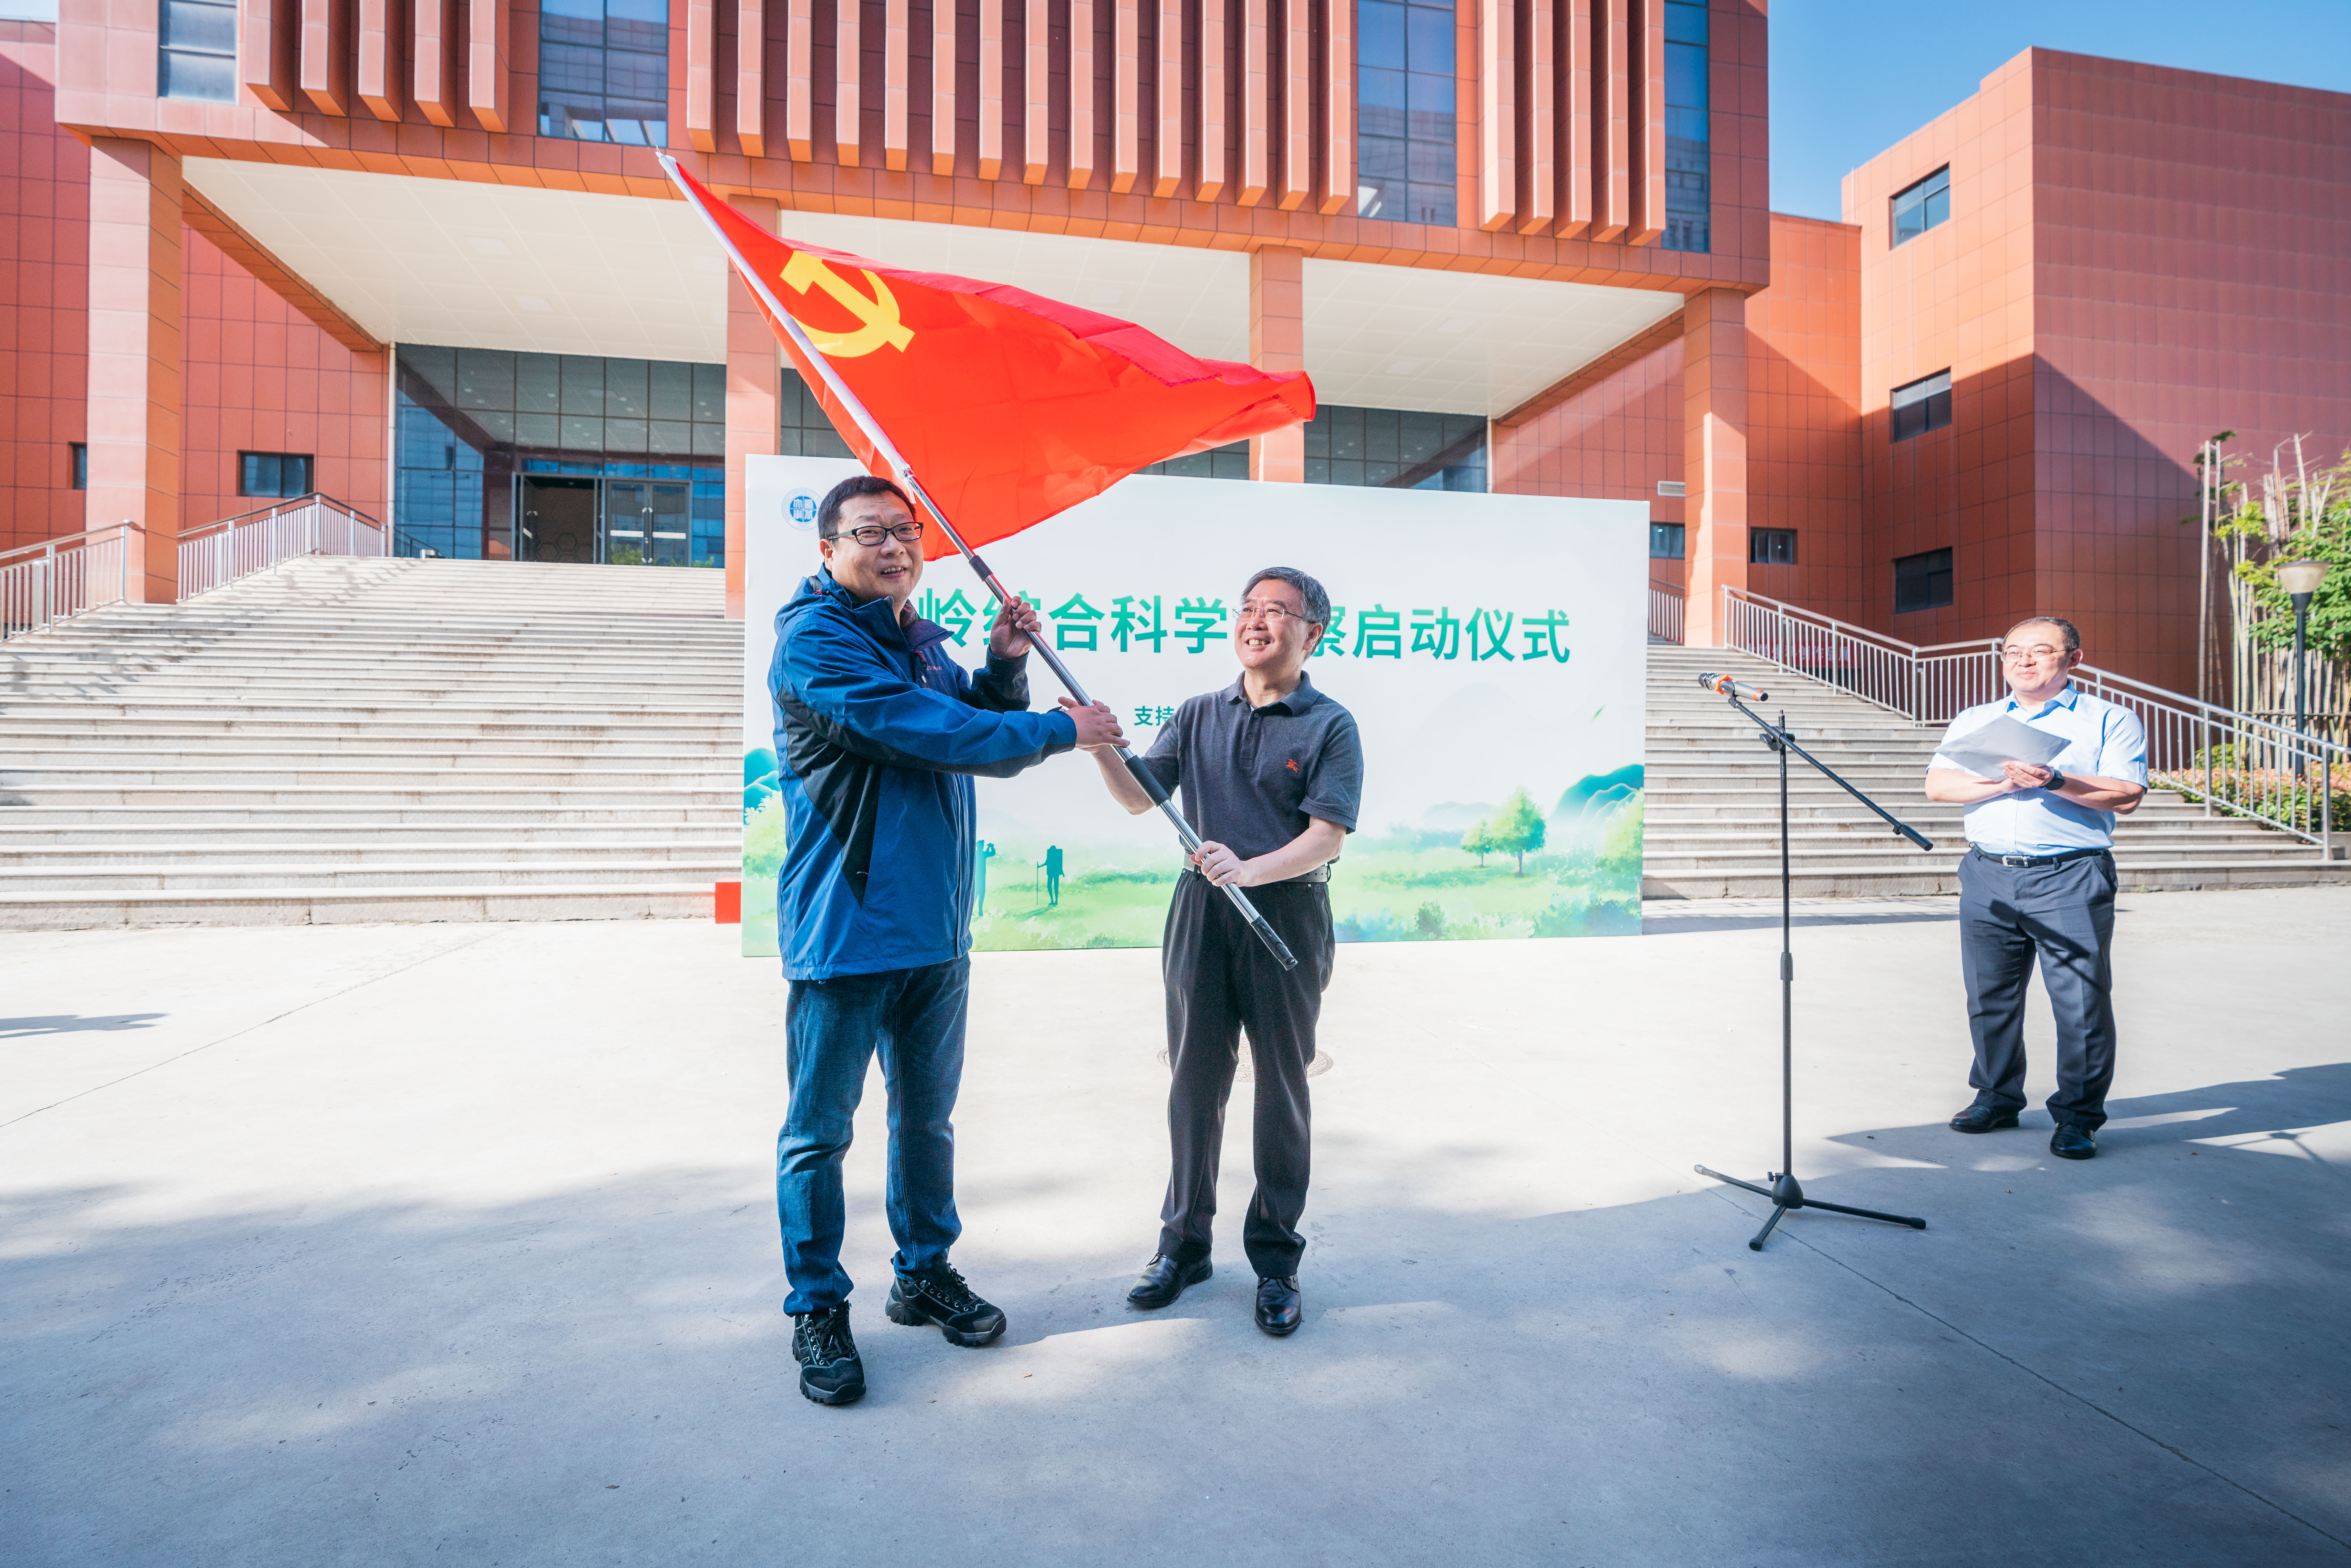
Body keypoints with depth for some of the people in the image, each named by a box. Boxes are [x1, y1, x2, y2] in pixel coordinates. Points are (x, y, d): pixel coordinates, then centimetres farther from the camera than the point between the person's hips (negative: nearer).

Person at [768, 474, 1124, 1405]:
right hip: (844, 931, -7)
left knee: (927, 1117, 18)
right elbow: (927, 732, -22)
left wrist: (1005, 668, -1)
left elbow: (991, 749, 15)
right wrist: (1063, 729, -15)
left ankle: (925, 1274, 35)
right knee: (820, 1130, 7)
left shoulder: (924, 642, 14)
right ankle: (817, 1307, 25)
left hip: (936, 926, 7)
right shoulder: (815, 639, -11)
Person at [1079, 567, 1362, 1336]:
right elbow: (1140, 798, 5)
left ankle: (1276, 1260, 23)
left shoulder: (1330, 725, -3)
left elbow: (1327, 836, -12)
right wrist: (1101, 750, -13)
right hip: (1201, 909, 3)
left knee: (1281, 1090, 8)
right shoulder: (1199, 715, 10)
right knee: (1194, 1082, 11)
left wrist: (1250, 870, -27)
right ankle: (1183, 1243, 28)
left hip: (1288, 913, -3)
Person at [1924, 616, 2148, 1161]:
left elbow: (2127, 796, -5)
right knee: (1989, 995, 9)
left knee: (2081, 1002, -2)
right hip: (1988, 875, 3)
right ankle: (1997, 1098, 24)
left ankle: (2077, 1116, 11)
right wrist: (2004, 781, -12)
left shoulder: (2110, 720, 7)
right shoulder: (1973, 721, 16)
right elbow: (1938, 784, 2)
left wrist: (2056, 781, -19)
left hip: (2071, 877, -3)